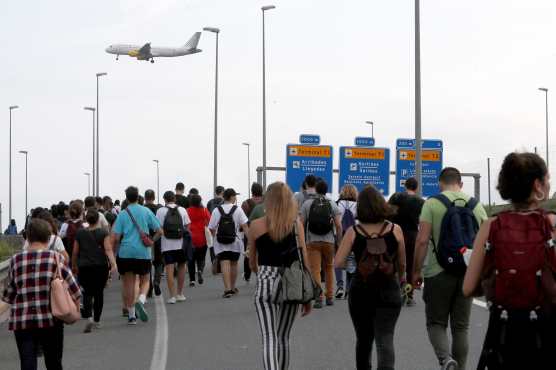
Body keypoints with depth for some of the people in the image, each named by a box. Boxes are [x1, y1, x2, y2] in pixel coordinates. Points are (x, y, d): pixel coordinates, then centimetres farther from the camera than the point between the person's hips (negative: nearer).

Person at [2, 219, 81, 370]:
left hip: (21, 322, 1)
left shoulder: (15, 260, 2)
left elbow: (8, 295, 8)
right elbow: (73, 289, -4)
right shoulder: (55, 258, -3)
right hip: (50, 320, -1)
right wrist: (75, 309, 12)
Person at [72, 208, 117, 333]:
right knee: (99, 293, 12)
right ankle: (97, 320, 19)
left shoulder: (80, 233, 2)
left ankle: (89, 317, -23)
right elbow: (108, 250, -14)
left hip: (84, 267, 0)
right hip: (101, 266, 0)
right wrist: (113, 264, -19)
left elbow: (75, 252, 7)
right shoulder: (103, 233, -2)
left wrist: (73, 266, 20)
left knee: (87, 293, 0)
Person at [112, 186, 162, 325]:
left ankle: (131, 315, 10)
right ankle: (141, 300, -15)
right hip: (143, 252, 0)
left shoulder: (122, 214, -1)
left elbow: (115, 237, -7)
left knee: (128, 283, 9)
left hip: (125, 252, 0)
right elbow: (159, 231, 3)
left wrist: (115, 248, 10)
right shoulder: (146, 211, 2)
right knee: (145, 280, 14)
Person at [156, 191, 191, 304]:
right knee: (181, 267, 16)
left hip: (167, 245, -2)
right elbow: (187, 226, 5)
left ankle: (172, 296, -7)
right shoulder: (182, 210, 5)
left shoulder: (161, 211, -2)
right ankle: (180, 294, 21)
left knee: (169, 269, -2)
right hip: (181, 243, 2)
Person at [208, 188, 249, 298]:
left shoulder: (217, 210, -2)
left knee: (225, 265, -6)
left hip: (220, 243, -1)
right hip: (235, 242, 1)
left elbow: (211, 228, -2)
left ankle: (227, 289, -18)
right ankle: (232, 288, 28)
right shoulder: (238, 210, -3)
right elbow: (244, 225, -9)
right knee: (234, 264, 17)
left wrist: (216, 236, 16)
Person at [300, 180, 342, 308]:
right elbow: (338, 225, -5)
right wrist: (339, 240, 5)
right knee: (329, 268, 17)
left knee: (315, 270, -2)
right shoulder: (332, 204, 2)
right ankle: (329, 296, 19)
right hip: (329, 241, 1)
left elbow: (301, 224, -4)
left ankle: (318, 298, -11)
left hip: (312, 241, -1)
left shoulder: (307, 203, 0)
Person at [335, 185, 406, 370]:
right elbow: (402, 263, 6)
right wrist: (401, 276, 27)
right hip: (389, 292, -1)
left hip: (360, 291, 1)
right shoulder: (395, 230, -5)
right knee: (385, 339, -6)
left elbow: (338, 263, -7)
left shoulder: (353, 232, -6)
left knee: (363, 339, 19)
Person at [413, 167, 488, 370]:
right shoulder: (476, 205, 6)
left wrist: (416, 271, -3)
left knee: (436, 323, 6)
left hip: (439, 272, -3)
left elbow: (422, 240, -11)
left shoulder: (432, 203, -5)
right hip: (468, 273, 3)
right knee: (461, 327, 11)